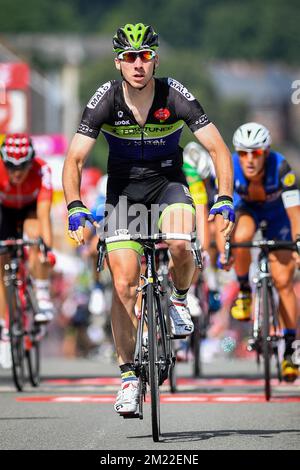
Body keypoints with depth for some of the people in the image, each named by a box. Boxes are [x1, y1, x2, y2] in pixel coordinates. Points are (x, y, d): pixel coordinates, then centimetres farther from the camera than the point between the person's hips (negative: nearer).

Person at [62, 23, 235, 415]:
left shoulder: (175, 95, -20)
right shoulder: (106, 99, -18)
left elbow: (218, 148, -19)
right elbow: (75, 159, -19)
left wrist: (225, 199, -33)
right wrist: (75, 207, -35)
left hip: (168, 182, -1)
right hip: (124, 189, 1)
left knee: (180, 245, -33)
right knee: (124, 283, -10)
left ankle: (180, 298, 1)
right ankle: (129, 374, 2)